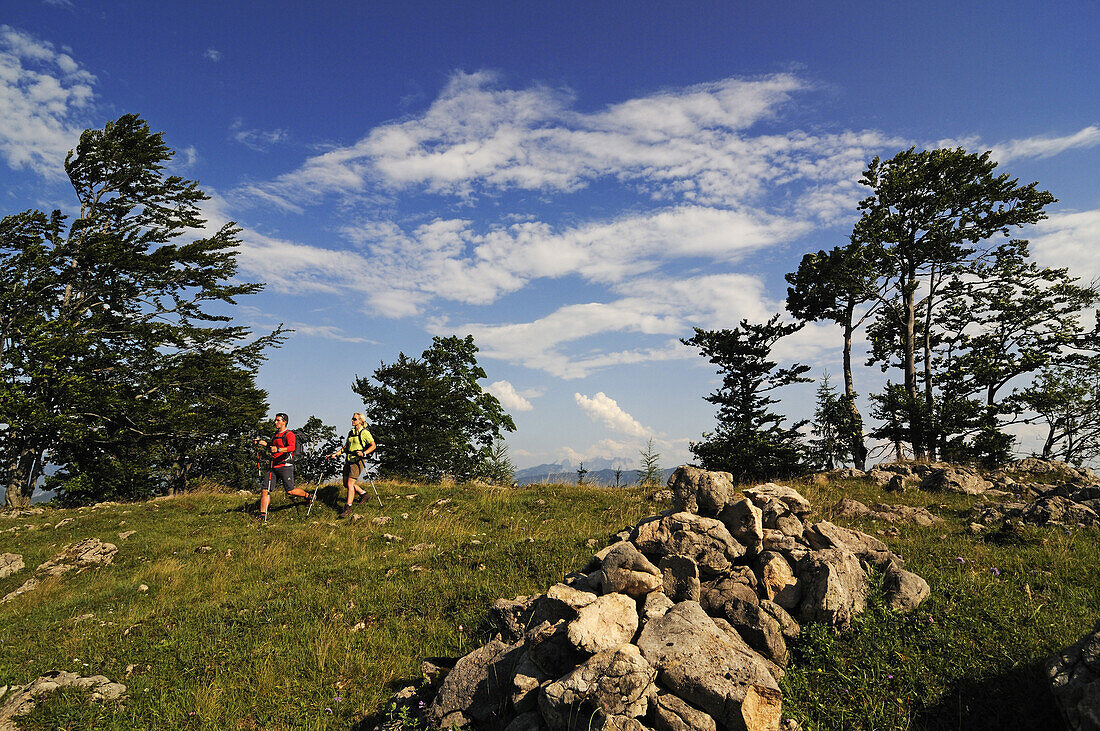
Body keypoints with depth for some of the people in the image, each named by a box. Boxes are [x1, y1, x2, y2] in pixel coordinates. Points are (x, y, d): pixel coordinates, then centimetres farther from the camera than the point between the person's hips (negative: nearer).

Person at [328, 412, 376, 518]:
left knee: (350, 483, -13)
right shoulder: (351, 432, 15)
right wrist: (335, 454, 11)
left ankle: (348, 508, -7)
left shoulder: (364, 432, -7)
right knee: (346, 483, 11)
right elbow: (345, 447, 21)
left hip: (358, 461, -8)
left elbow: (373, 445, -8)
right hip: (348, 460, 8)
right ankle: (363, 493, 33)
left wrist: (364, 453, -20)